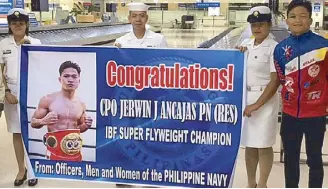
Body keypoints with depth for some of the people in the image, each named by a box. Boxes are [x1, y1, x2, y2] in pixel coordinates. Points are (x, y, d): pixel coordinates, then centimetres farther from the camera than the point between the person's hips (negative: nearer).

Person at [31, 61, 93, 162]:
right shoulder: (48, 100, -5)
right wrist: (43, 121, -18)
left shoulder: (81, 104, 8)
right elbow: (33, 122, 3)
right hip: (55, 152, -5)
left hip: (75, 152, 5)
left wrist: (85, 126, 0)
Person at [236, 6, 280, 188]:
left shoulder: (274, 48, -11)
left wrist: (257, 105, -18)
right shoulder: (245, 44, 7)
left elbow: (275, 81, -15)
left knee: (263, 145, 4)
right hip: (245, 98, 6)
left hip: (265, 100, -6)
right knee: (249, 144, 13)